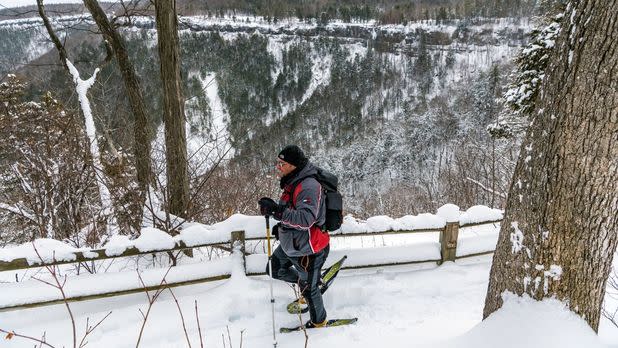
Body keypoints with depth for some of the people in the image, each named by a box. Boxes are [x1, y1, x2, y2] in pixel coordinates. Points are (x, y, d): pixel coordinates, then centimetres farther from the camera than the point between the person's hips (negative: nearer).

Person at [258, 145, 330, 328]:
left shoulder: (309, 186, -29)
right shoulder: (292, 182, 2)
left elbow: (306, 219, -40)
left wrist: (277, 211, -45)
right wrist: (282, 226, 12)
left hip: (309, 249, -9)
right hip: (290, 244, 9)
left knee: (308, 288, 11)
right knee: (274, 270, 22)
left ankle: (318, 321, 38)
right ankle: (304, 282, 41)